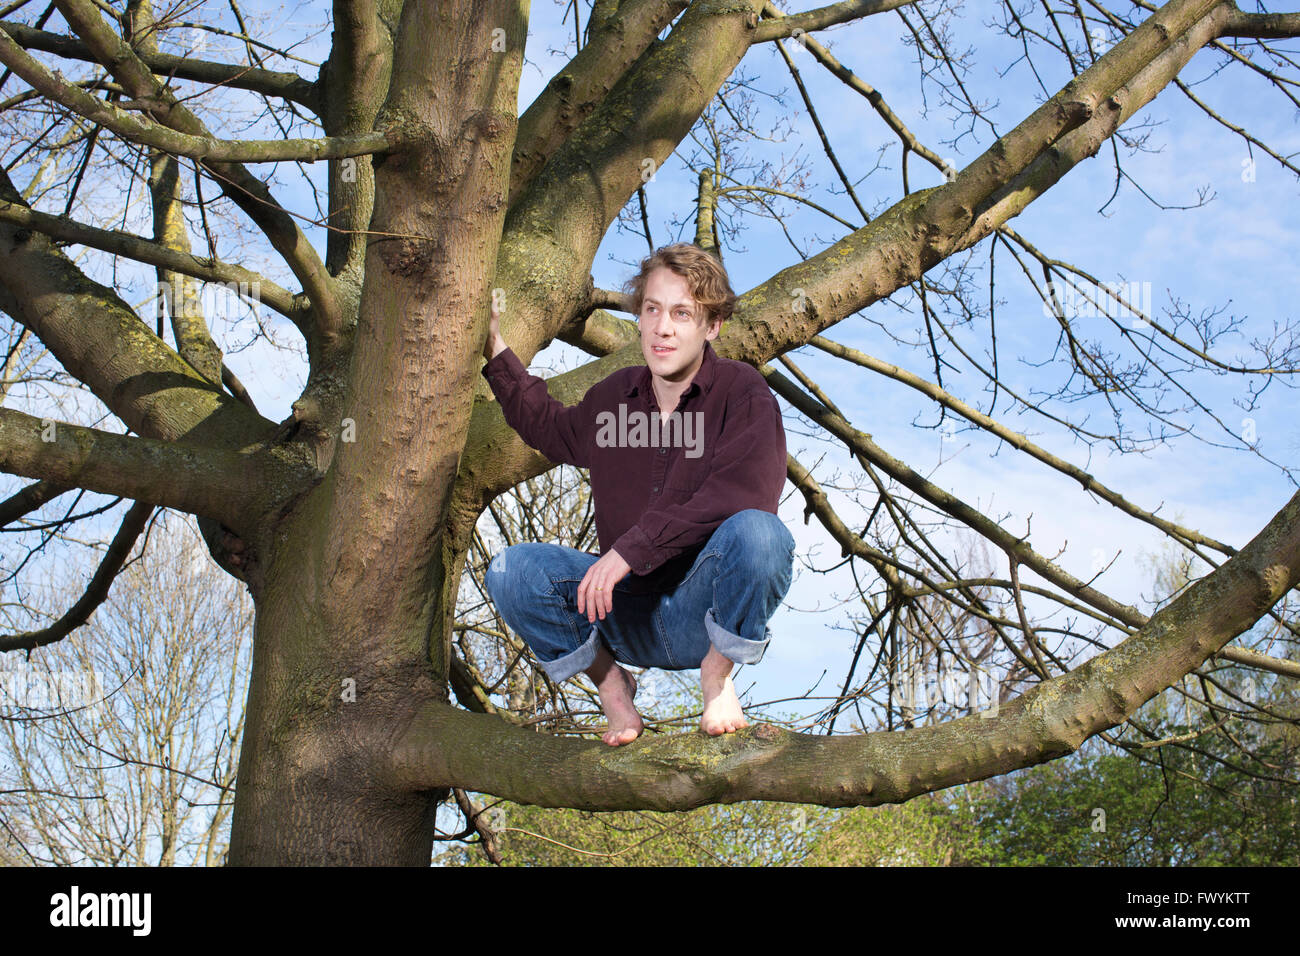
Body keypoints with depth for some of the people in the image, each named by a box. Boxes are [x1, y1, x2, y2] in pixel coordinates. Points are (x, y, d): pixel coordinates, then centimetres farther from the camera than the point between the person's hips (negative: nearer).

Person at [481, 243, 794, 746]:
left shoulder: (743, 393, -9)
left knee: (757, 531, -35)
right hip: (628, 613, 4)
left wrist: (632, 546, -30)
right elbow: (551, 430, 30)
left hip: (709, 609, -4)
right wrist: (497, 355, 23)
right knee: (511, 569, -18)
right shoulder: (613, 396, 7)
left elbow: (741, 496, -26)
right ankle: (610, 684, 3)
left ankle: (717, 674, -8)